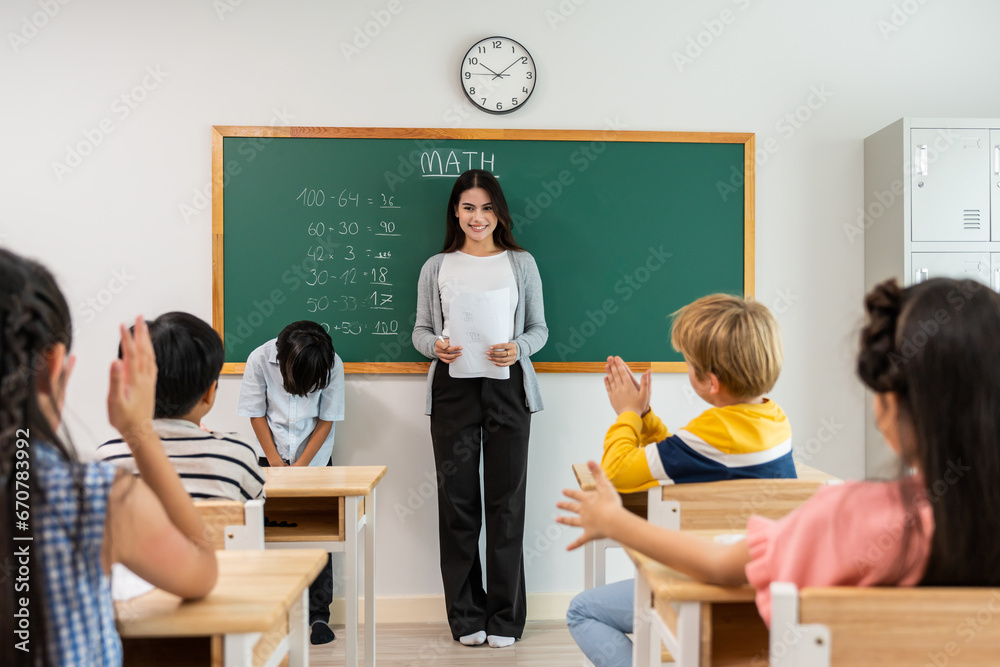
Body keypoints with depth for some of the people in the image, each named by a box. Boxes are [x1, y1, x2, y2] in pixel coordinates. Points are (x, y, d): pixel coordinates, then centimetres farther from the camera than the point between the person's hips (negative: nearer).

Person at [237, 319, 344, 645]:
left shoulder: (332, 365, -17)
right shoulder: (260, 359, -17)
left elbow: (326, 420, -10)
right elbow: (256, 414, -7)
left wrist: (300, 466, -13)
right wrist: (276, 463, -9)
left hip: (315, 458, 0)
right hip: (273, 455, 0)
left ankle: (319, 615, 6)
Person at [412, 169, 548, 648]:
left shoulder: (521, 263, 9)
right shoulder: (436, 267, 10)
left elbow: (539, 328, 9)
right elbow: (420, 329, 11)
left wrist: (517, 348, -11)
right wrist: (435, 346, -10)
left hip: (507, 387, 0)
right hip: (452, 388, 1)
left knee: (506, 501, 2)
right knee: (457, 501, 3)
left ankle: (505, 618, 16)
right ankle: (467, 616, 17)